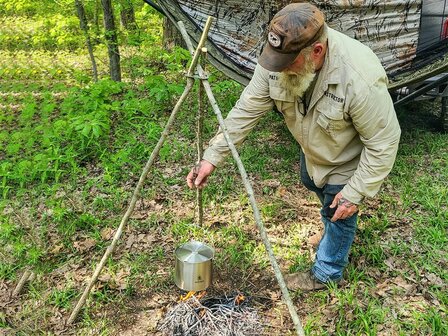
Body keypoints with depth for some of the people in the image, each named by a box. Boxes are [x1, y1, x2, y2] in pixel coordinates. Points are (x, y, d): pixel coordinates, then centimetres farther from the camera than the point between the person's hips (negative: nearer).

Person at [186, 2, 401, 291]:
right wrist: (213, 157, -23)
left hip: (347, 161, -6)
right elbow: (246, 110, -20)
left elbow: (383, 143, -31)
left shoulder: (361, 78, -43)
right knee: (312, 183, 31)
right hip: (312, 148, 7)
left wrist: (356, 193, -26)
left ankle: (326, 273, 40)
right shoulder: (279, 59, -27)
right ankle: (336, 237, 63)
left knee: (338, 214, 11)